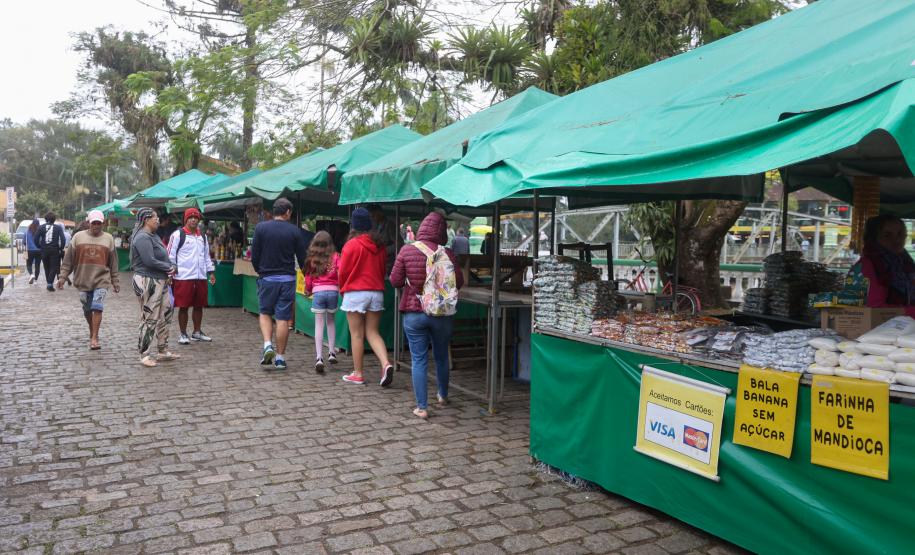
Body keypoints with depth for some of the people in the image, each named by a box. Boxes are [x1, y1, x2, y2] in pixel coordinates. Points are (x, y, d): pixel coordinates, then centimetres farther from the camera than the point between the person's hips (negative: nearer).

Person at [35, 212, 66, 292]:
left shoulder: (41, 227, 2)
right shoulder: (58, 228, -3)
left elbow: (36, 239, -4)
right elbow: (62, 239, -12)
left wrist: (40, 247, 8)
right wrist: (61, 249, -2)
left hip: (44, 250, 2)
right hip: (54, 250, -2)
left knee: (47, 268, 15)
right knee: (54, 267, 1)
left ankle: (49, 283, 20)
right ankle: (50, 283, -15)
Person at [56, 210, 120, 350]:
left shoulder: (108, 239, 3)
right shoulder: (78, 237, 2)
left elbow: (113, 263, 8)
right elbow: (68, 260, 4)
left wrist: (115, 282, 9)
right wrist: (62, 277, -1)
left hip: (101, 280, -1)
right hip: (82, 280, 2)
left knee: (97, 307, -12)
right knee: (87, 309, 13)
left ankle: (94, 338, -7)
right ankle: (92, 332, 34)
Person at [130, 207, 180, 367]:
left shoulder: (154, 236, 15)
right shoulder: (143, 238, -16)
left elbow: (163, 257, 16)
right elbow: (150, 261, -23)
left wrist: (171, 268, -3)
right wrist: (170, 268, -10)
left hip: (160, 282, 10)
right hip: (148, 282, -10)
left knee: (166, 314, 14)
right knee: (149, 319, -3)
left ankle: (163, 351, 24)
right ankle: (144, 355, 8)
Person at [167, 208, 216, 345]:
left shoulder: (203, 236, 15)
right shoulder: (178, 235, -4)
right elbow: (170, 256, -5)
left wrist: (211, 272, 16)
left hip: (201, 277, 6)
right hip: (183, 278, -6)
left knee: (199, 306, 12)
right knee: (183, 307, 0)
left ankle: (197, 332, 25)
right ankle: (183, 334, 11)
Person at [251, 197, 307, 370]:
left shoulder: (261, 228, -2)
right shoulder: (294, 231, -3)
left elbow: (254, 255, -1)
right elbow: (302, 258, 2)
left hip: (267, 278, 0)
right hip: (287, 279, 0)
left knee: (265, 313, 17)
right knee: (283, 318, 3)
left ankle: (267, 345, -4)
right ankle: (280, 357, 7)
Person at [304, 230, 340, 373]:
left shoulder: (312, 259, 6)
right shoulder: (334, 256, 2)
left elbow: (308, 277, 10)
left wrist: (308, 291, 27)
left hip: (318, 292, 0)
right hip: (333, 291, 0)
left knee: (319, 325, 0)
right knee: (330, 322, 20)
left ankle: (319, 358, -12)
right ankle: (331, 352, 20)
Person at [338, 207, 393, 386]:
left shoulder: (352, 245, -11)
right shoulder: (380, 245, 5)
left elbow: (342, 272, -5)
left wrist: (343, 289, 13)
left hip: (355, 293, -5)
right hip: (377, 292, 5)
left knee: (357, 334, 4)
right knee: (373, 332, 11)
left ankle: (357, 374, 11)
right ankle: (386, 364, -9)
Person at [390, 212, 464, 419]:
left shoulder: (407, 251, -8)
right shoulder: (447, 253, -8)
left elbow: (395, 281, -4)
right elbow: (459, 283, -3)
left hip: (414, 314, -1)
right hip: (442, 314, 1)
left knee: (419, 360, 5)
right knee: (441, 357, 20)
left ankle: (422, 407, 5)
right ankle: (443, 396, 38)